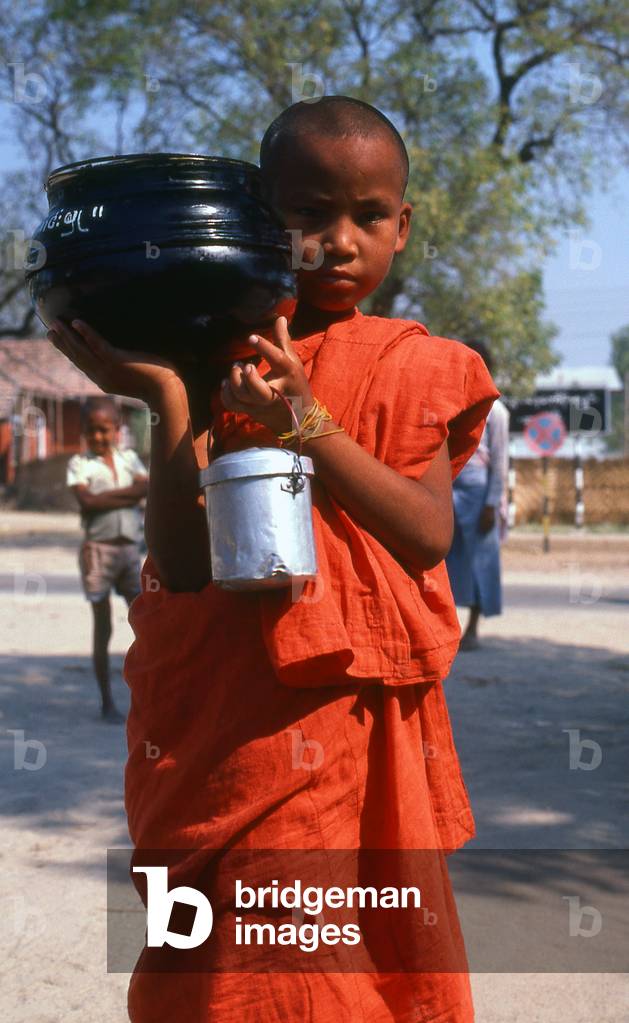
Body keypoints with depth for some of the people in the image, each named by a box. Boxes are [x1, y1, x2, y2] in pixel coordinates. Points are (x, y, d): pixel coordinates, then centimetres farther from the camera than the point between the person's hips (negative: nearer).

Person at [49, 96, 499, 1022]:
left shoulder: (415, 369, 5)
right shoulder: (217, 360, 0)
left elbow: (430, 537, -9)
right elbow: (183, 565, -8)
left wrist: (307, 424, -19)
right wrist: (164, 399, -16)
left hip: (367, 728, 2)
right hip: (235, 727, -2)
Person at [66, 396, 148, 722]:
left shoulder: (129, 458, 10)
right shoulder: (79, 463, 1)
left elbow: (145, 490, -5)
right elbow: (87, 502, -14)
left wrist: (106, 495, -14)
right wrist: (126, 493, -10)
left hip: (130, 547, 4)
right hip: (98, 548, -3)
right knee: (103, 628, 0)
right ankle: (106, 702, 8)